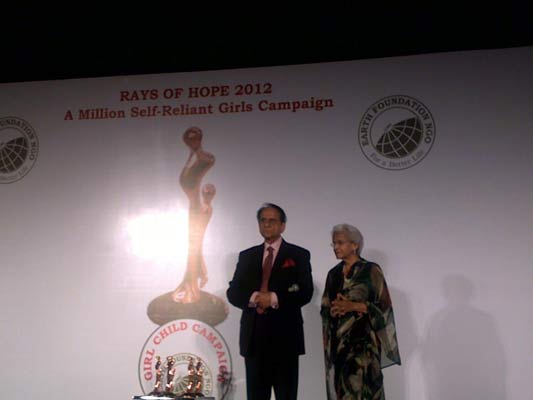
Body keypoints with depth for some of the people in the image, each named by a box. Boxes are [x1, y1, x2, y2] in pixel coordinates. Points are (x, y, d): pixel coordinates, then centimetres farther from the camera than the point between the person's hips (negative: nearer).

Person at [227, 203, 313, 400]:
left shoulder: (298, 255, 3)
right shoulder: (247, 256, 12)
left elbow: (305, 293, -7)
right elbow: (233, 292, 5)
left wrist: (274, 298, -18)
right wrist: (253, 298, -15)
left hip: (285, 335, -3)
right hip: (254, 336, 3)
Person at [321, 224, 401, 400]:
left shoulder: (371, 270, -5)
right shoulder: (333, 273, 10)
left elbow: (384, 306, -8)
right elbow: (324, 308, 13)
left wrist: (354, 306, -18)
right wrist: (333, 310, -9)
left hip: (363, 340, -5)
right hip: (338, 342, 5)